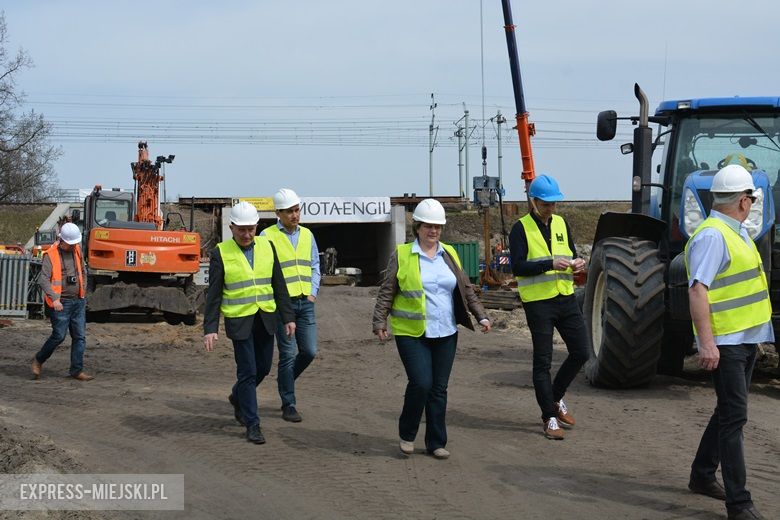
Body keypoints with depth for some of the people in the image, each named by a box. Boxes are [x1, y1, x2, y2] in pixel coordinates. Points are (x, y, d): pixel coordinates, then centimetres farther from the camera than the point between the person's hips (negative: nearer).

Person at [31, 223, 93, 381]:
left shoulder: (76, 250, 8)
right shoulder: (51, 255, -11)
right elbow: (43, 279, -18)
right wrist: (54, 298, -29)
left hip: (78, 302, 6)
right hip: (61, 303, -6)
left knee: (80, 336, 2)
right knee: (59, 336, -5)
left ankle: (77, 370, 6)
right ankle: (38, 360, 17)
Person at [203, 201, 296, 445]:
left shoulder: (266, 246, 4)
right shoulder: (221, 253, -6)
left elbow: (279, 285, 8)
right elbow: (214, 294, -5)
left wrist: (288, 317, 4)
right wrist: (210, 328, -10)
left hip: (265, 319, 4)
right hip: (239, 321, -4)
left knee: (263, 367, 13)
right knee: (247, 372, -3)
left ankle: (237, 397, 41)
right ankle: (252, 425, 6)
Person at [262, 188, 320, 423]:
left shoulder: (307, 235, 11)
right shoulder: (268, 236, -5)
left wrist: (313, 293, 6)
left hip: (305, 303, 5)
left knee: (309, 351, 2)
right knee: (288, 354, -3)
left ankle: (285, 381, 30)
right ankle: (288, 405, 6)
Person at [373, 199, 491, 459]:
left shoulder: (449, 254, 11)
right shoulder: (401, 255, -2)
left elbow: (466, 289, 16)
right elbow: (386, 293, -1)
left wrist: (481, 315, 8)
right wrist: (379, 322, -9)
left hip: (446, 333, 4)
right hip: (411, 333, -4)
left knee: (439, 389, 6)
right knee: (421, 383, -15)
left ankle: (436, 443, 16)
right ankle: (407, 435, 7)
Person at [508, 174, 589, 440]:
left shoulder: (561, 223, 11)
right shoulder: (521, 228, -7)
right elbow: (517, 267, -14)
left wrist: (577, 262, -4)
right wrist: (550, 264, -24)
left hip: (566, 298, 6)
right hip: (538, 301, -6)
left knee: (580, 352, 7)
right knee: (543, 361, 1)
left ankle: (556, 398, 28)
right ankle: (550, 418, 8)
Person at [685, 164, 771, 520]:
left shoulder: (736, 233, 14)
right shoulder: (711, 236, -17)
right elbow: (697, 290, -24)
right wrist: (707, 342, -30)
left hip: (746, 339, 10)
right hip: (724, 342, -10)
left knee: (728, 411, 18)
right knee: (734, 416, -9)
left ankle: (702, 475, 33)